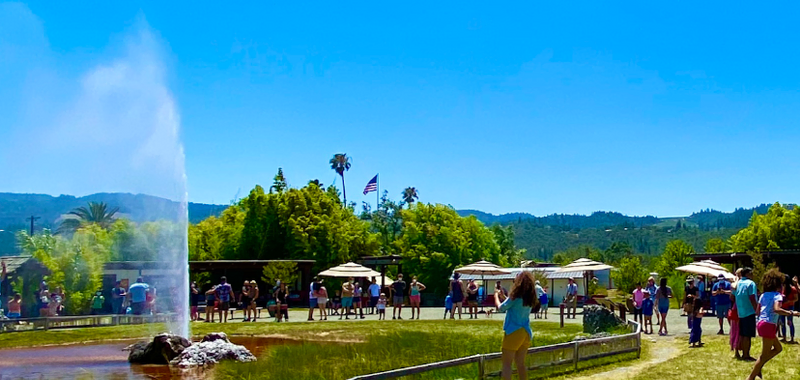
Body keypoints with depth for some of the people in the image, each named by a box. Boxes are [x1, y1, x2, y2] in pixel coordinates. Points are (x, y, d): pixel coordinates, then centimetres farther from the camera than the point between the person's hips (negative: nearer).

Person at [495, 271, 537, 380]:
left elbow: (501, 308, -2)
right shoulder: (530, 298, 4)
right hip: (526, 333, 6)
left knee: (507, 364, -1)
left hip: (513, 332, -6)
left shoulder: (516, 297, -15)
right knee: (521, 363, 14)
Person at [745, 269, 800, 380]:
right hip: (769, 325, -8)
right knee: (765, 354, -1)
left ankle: (757, 368, 14)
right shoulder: (777, 295, -9)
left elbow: (757, 311, 17)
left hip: (761, 323, 8)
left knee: (778, 348, 21)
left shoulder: (763, 295, 14)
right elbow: (776, 309, -28)